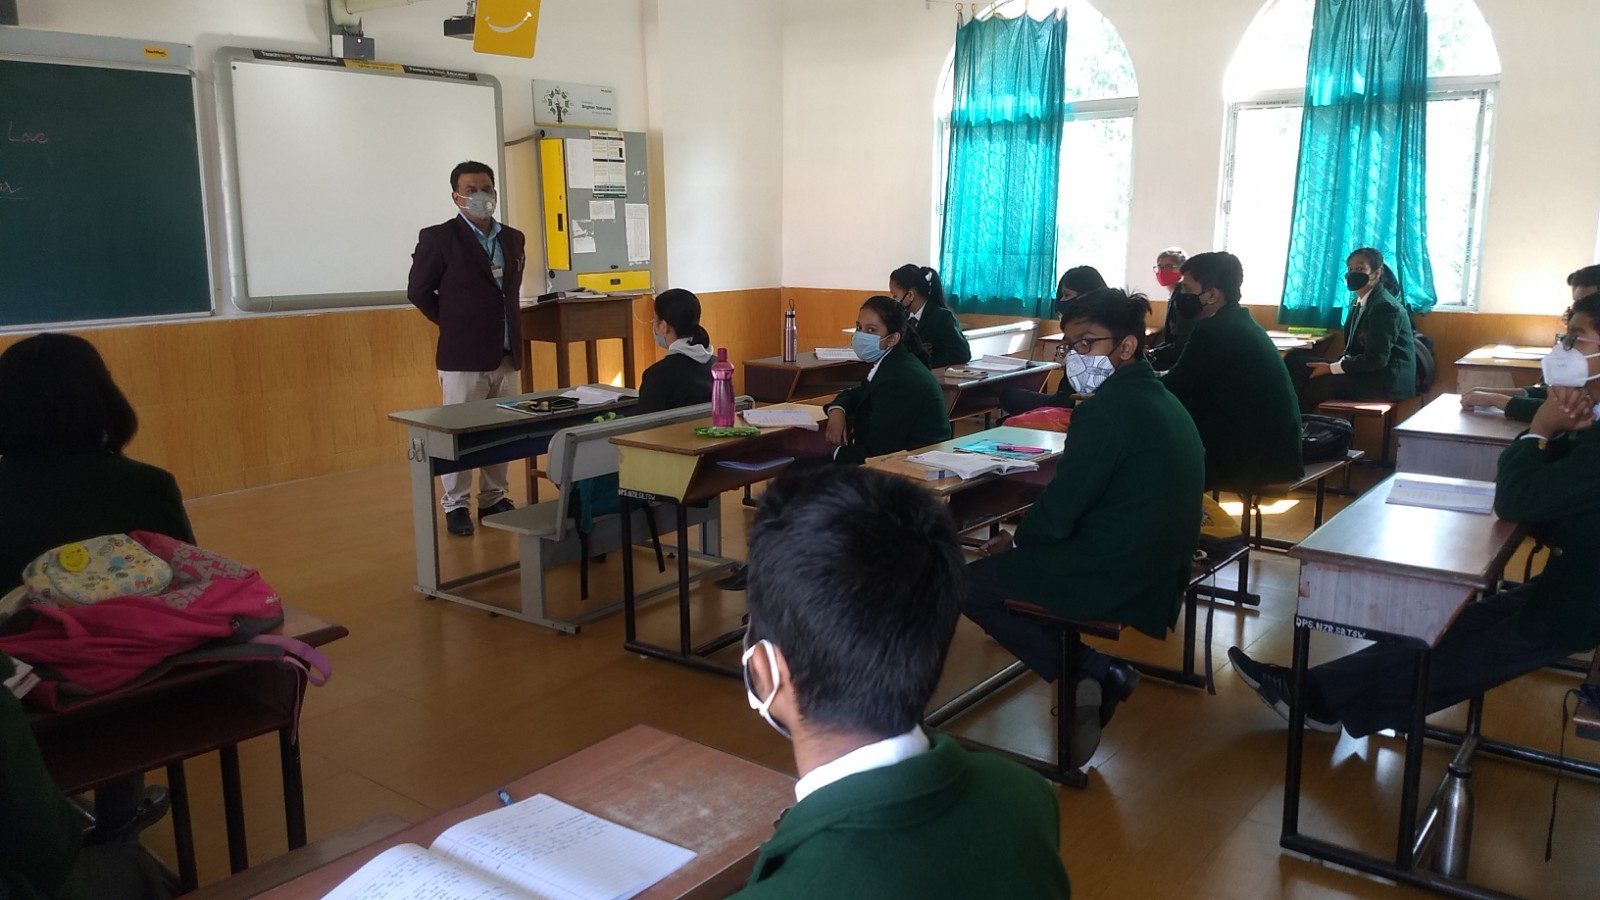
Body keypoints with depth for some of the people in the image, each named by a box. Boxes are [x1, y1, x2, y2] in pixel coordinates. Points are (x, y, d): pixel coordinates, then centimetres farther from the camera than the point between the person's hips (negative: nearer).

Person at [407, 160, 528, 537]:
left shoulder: (513, 238, 11)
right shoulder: (438, 238, -6)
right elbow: (418, 291, 0)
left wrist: (509, 328, 14)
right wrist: (455, 324, 4)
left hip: (506, 354, 6)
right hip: (463, 355, -5)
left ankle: (493, 499, 23)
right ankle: (456, 506, 10)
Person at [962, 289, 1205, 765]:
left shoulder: (1105, 408, -19)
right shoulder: (1160, 399, 11)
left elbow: (1059, 511, -17)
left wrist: (1015, 541, 2)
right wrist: (1025, 536, 13)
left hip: (1119, 579, -10)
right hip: (1159, 572, 10)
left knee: (972, 583, 2)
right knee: (1007, 563, 25)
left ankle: (1090, 671, -3)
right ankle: (1097, 675, 16)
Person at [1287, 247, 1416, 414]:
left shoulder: (1385, 306, -17)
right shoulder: (1358, 301, 10)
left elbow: (1376, 359, -22)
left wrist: (1332, 368, -17)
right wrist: (1335, 365, -6)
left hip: (1387, 379, -9)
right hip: (1366, 369, 9)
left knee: (1313, 385, -18)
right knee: (1295, 359, -3)